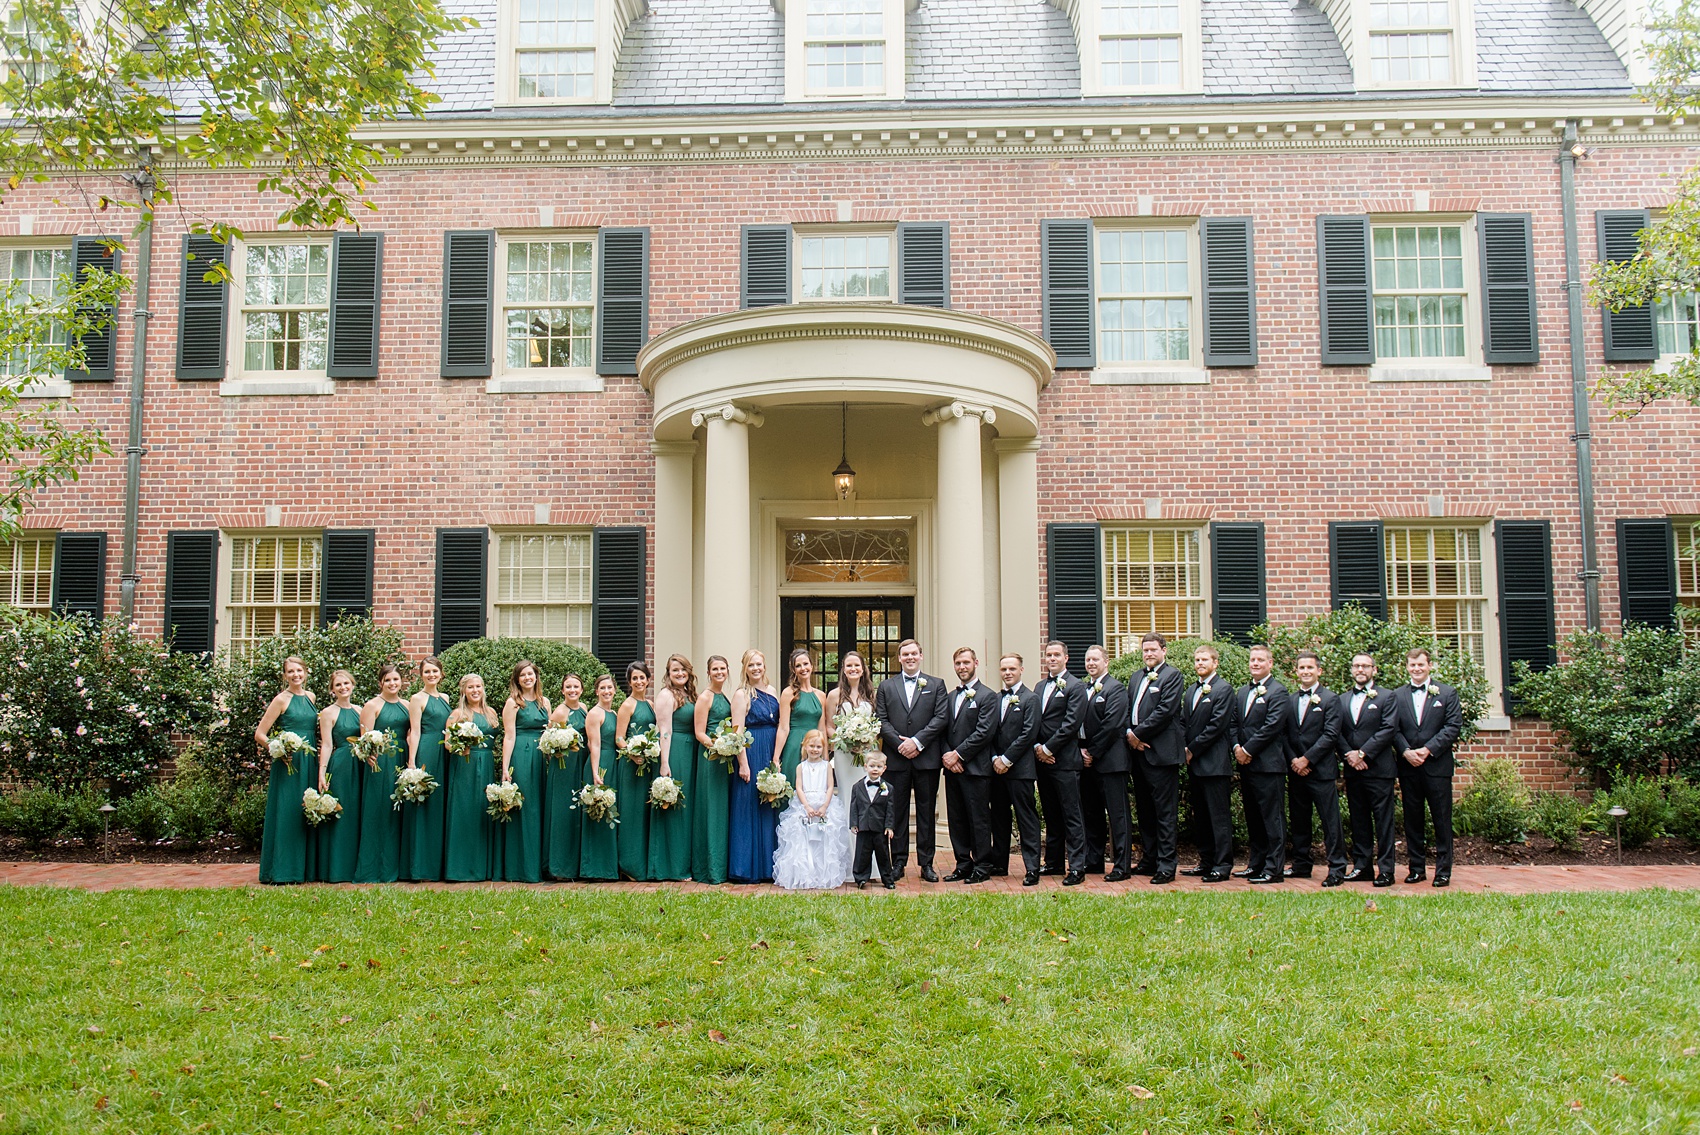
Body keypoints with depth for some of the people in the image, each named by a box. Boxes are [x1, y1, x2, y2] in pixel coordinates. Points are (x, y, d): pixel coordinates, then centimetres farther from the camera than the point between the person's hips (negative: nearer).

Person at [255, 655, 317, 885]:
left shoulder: (310, 697, 12)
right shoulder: (281, 699, -5)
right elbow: (259, 734, -7)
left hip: (309, 762, 6)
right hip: (288, 762, -6)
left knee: (307, 815, 8)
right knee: (286, 815, -4)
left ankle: (304, 868, 14)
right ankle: (282, 871, 1)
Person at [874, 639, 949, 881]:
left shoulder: (936, 685, 8)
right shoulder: (886, 687, 11)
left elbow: (940, 718, -2)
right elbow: (881, 721, 3)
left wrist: (917, 742, -12)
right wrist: (900, 744, -11)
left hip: (926, 758, 0)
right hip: (896, 759, 1)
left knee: (927, 811, 4)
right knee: (897, 812, 4)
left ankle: (926, 863, 10)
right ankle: (898, 862, 11)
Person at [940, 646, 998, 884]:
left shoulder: (987, 696, -3)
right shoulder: (949, 697, 17)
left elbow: (984, 732, -12)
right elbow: (943, 730, 14)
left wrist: (959, 754, -14)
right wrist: (946, 755, -4)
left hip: (975, 768, -6)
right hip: (952, 767, 6)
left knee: (979, 819, -2)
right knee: (956, 819, 9)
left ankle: (982, 867, 5)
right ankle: (963, 865, 17)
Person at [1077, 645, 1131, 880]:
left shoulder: (1115, 688, -6)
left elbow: (1111, 725, -14)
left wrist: (1093, 753, -12)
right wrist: (1081, 750, 1)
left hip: (1110, 761, -7)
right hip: (1087, 761, 8)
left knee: (1118, 814, -4)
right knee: (1091, 814, 13)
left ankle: (1122, 865, -3)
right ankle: (1093, 861, 21)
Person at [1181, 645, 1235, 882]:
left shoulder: (1223, 689, -7)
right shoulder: (1190, 691, 17)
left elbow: (1217, 725, -14)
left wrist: (1193, 749, -12)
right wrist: (1185, 750, 3)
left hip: (1214, 763, -8)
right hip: (1194, 763, 8)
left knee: (1219, 816, -4)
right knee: (1200, 816, 12)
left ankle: (1223, 865, -1)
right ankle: (1206, 861, 19)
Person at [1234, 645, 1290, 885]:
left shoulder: (1278, 692, -6)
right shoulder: (1241, 693, 18)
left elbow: (1272, 727, -14)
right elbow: (1234, 723, 16)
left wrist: (1248, 750, -14)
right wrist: (1237, 747, -2)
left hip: (1268, 764, -8)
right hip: (1246, 764, 8)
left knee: (1272, 817, -4)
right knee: (1252, 817, 13)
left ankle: (1274, 868, -2)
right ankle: (1256, 863, 20)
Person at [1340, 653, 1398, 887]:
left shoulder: (1386, 696, 2)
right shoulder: (1342, 700, 15)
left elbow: (1387, 729, -8)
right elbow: (1338, 733, 9)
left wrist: (1362, 753, -13)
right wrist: (1349, 754, -8)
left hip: (1378, 768, -5)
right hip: (1352, 770, 5)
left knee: (1383, 821, -3)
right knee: (1358, 821, 9)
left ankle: (1385, 870, -1)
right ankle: (1362, 866, 15)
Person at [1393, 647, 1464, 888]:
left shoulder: (1447, 693, 4)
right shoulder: (1398, 696, 10)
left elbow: (1454, 726, -5)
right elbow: (1394, 730, 5)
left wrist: (1428, 750, -13)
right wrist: (1406, 751, -13)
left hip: (1437, 766, -2)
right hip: (1408, 767, 2)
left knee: (1442, 820, 1)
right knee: (1412, 820, 7)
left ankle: (1443, 870, 7)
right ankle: (1416, 868, 14)